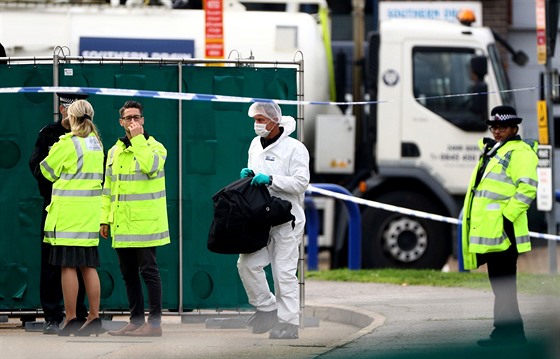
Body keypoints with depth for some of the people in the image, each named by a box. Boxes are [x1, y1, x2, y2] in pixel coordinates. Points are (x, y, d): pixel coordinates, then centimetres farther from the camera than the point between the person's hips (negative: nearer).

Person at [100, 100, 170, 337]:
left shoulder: (155, 147, -1)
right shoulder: (114, 152, 16)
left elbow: (150, 166, -24)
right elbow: (108, 189, 19)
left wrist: (138, 138, -16)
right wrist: (105, 219, 13)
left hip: (145, 224, -6)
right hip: (121, 225, 6)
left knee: (148, 271, -7)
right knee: (128, 273, 10)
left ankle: (154, 323, -5)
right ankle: (136, 320, 17)